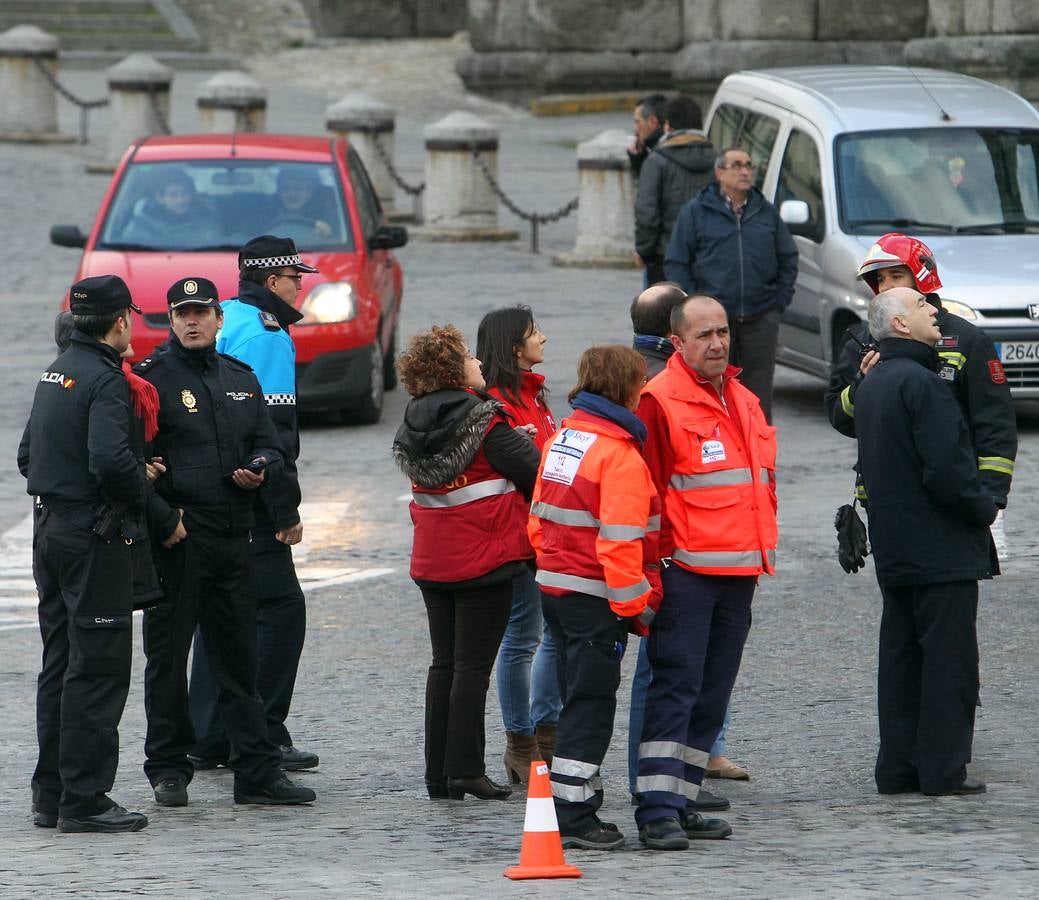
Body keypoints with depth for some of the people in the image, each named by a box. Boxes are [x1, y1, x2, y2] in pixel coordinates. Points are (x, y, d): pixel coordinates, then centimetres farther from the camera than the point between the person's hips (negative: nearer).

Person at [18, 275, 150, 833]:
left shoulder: (56, 373, 14)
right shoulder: (104, 379, -15)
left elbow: (27, 455, 18)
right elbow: (110, 459, -28)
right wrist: (143, 490, -11)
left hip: (50, 530, 9)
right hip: (94, 535, -9)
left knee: (60, 663, 14)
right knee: (98, 668, -6)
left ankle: (51, 796, 18)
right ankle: (84, 800, -7)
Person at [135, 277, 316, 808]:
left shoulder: (241, 379, 15)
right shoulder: (151, 379, -4)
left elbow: (268, 445, 22)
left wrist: (258, 470, 0)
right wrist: (163, 521, -17)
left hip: (233, 539, 5)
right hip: (177, 541, -5)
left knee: (240, 656, 8)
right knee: (168, 656, 1)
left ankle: (257, 772, 10)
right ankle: (168, 767, 10)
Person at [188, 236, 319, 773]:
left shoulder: (219, 322, 14)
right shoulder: (266, 335, -13)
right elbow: (271, 431, -18)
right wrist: (287, 512, -15)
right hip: (246, 504, -9)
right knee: (280, 608, -4)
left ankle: (207, 738, 16)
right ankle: (261, 738, -6)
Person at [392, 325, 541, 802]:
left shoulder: (413, 427, 6)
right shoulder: (484, 423, -15)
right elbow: (535, 471, -10)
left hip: (433, 561, 6)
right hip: (484, 559, -6)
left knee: (444, 663, 12)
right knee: (473, 665, -3)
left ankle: (438, 773, 11)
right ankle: (465, 769, -5)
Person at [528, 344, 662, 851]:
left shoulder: (560, 441, 10)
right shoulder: (620, 456, -17)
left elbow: (538, 519, 15)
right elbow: (620, 541, -20)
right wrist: (636, 605, -13)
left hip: (554, 587, 9)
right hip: (596, 599, -9)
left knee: (579, 701, 15)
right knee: (591, 704, -3)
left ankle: (577, 809, 18)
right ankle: (572, 816, -3)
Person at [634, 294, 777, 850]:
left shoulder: (744, 402, 17)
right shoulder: (661, 401, -8)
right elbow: (647, 489, -11)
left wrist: (760, 551, 20)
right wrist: (657, 560, -15)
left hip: (739, 574, 8)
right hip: (686, 570, -8)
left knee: (712, 695, 10)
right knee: (676, 688, -10)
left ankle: (682, 802, 16)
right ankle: (657, 811, -11)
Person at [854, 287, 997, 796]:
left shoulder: (871, 386, 13)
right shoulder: (921, 383, -18)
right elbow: (947, 469, -23)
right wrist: (984, 508, -6)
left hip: (893, 550, 9)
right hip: (941, 549, -9)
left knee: (901, 656, 11)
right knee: (948, 659, -3)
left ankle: (898, 768, 13)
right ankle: (942, 769, -2)